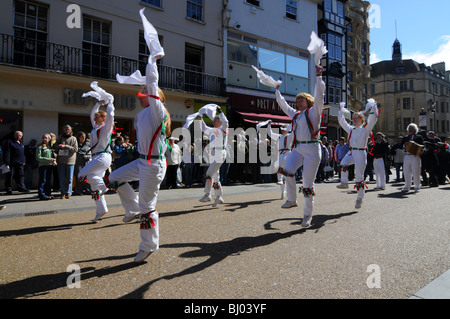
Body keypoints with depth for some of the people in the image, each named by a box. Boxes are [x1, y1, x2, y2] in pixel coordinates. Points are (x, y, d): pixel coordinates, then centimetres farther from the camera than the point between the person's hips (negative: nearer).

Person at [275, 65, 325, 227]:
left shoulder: (314, 111, 4)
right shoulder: (295, 114, 20)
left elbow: (319, 95, -8)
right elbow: (283, 104, 33)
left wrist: (318, 76, -10)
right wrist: (277, 91, 37)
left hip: (311, 149, -5)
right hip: (297, 148, 5)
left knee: (308, 184, -3)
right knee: (287, 171, -22)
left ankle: (307, 215, 7)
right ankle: (292, 200, -3)